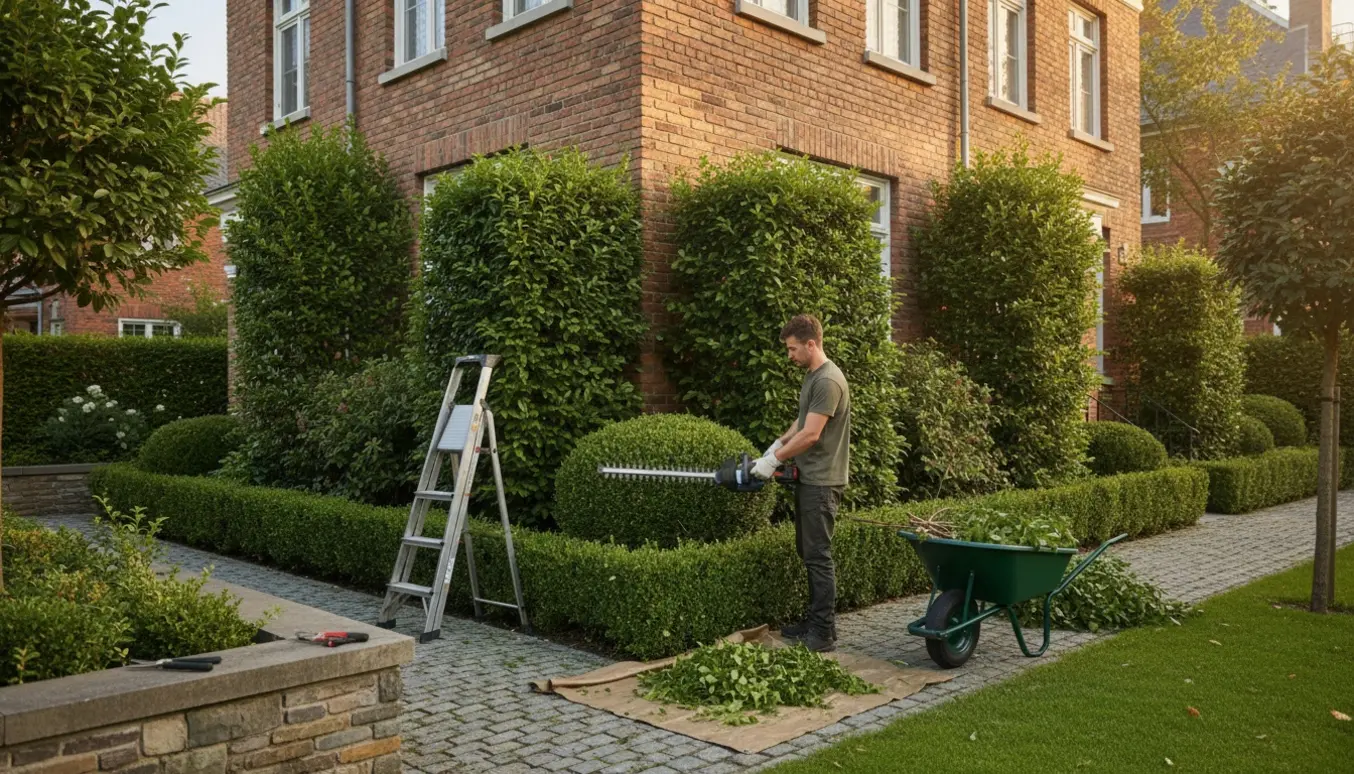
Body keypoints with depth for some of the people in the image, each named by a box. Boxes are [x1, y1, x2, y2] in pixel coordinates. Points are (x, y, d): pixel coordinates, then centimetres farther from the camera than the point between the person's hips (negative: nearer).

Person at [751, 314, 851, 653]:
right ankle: (814, 621, 22)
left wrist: (774, 459, -13)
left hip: (822, 482, -10)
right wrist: (777, 445, 16)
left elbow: (811, 435, -21)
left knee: (818, 556, -6)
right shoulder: (811, 376, 14)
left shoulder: (828, 381, -18)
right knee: (807, 552, 14)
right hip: (807, 479, 10)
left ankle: (824, 634, 0)